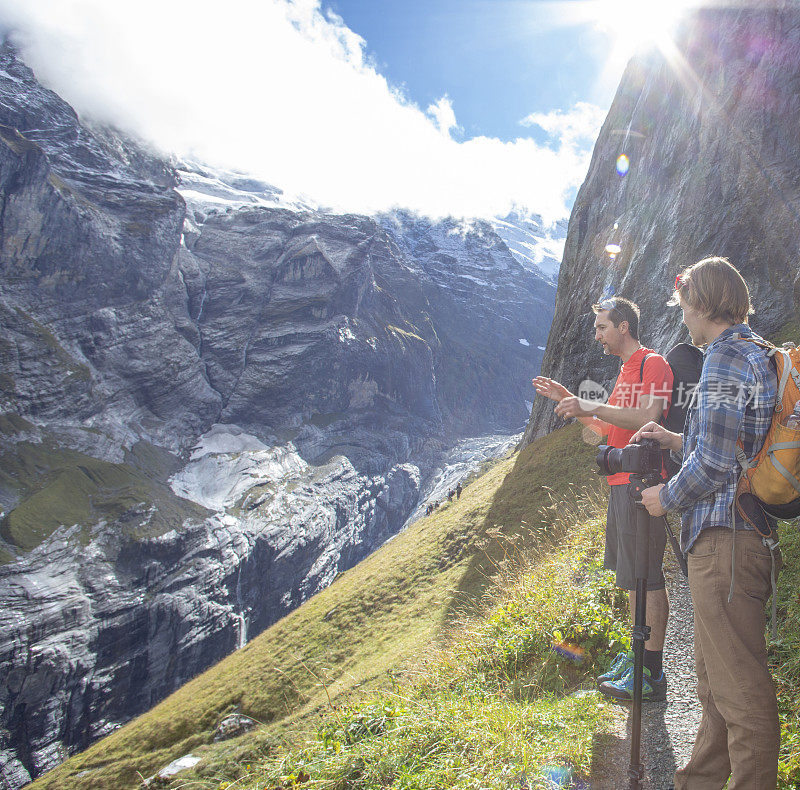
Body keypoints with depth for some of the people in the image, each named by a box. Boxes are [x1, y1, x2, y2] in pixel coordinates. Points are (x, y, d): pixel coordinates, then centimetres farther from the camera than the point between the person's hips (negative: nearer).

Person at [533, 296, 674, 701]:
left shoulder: (652, 363, -9)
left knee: (647, 578, -5)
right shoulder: (625, 371, 21)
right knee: (632, 577, 15)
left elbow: (649, 418, -23)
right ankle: (637, 656, 25)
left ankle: (652, 675, 2)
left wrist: (593, 407, -23)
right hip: (621, 484, 10)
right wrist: (569, 401, 15)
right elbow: (607, 429, 22)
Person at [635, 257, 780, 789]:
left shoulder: (726, 353, -15)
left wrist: (668, 497, -5)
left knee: (739, 687, 0)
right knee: (717, 679, 21)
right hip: (740, 535, 11)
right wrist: (677, 441, 21)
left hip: (725, 540, -11)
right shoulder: (758, 354, 15)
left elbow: (715, 464, -20)